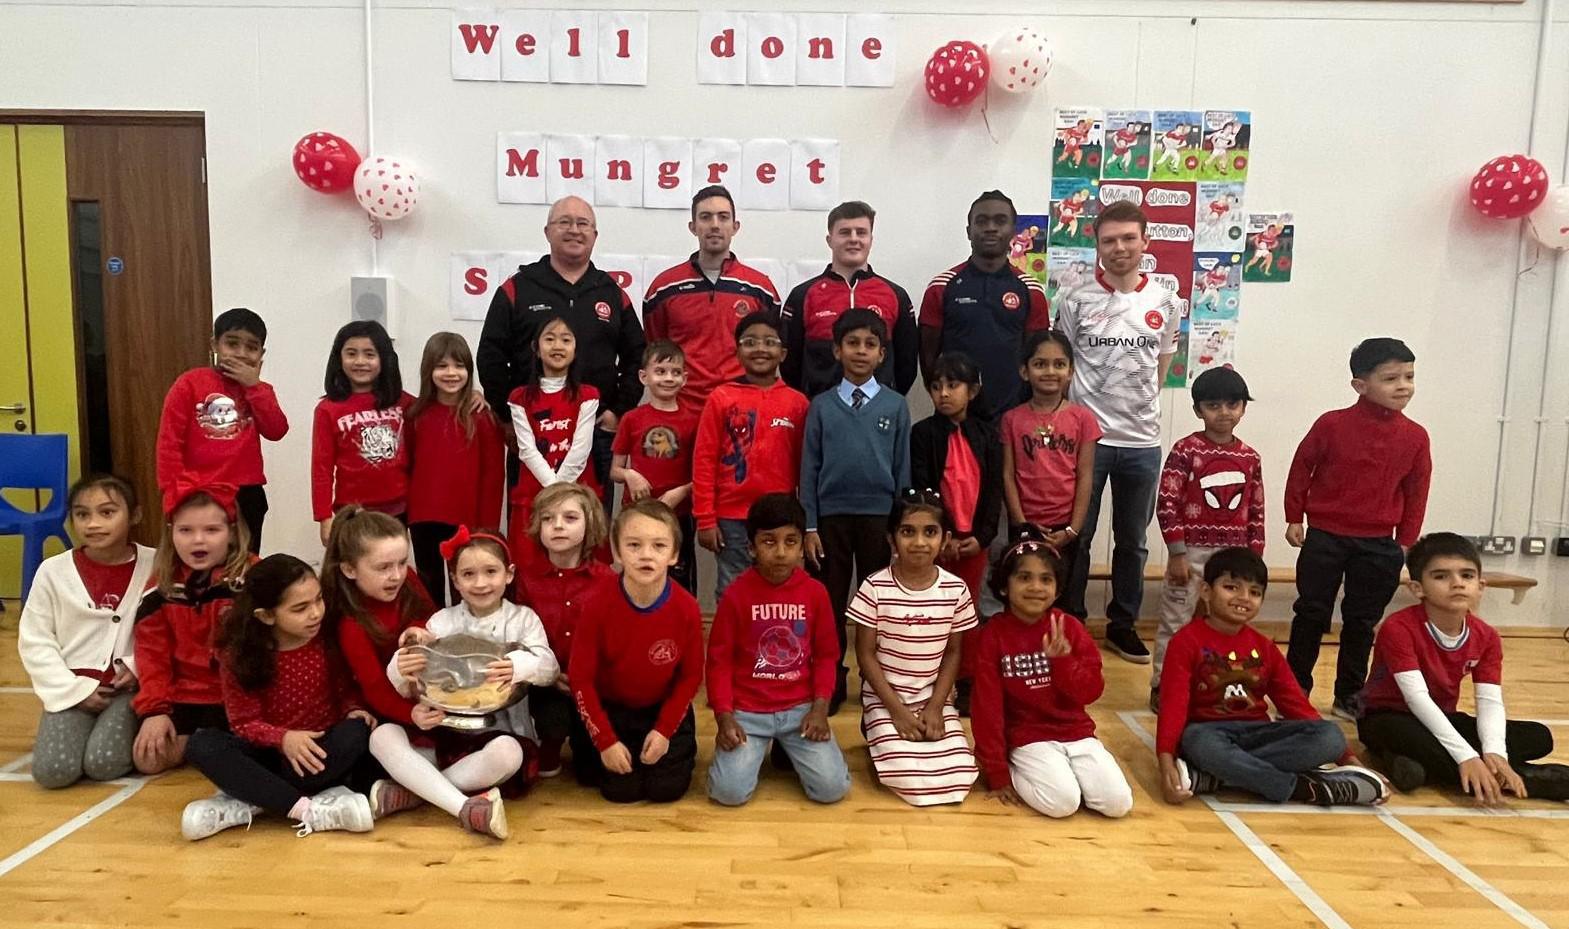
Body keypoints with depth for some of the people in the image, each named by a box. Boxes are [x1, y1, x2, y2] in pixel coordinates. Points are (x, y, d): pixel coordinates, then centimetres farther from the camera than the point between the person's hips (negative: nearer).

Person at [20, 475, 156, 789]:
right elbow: (34, 642, 0)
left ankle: (129, 728, 11)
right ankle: (88, 727, 14)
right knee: (52, 770, -18)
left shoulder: (154, 566, -5)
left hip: (130, 685, -1)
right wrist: (75, 691, -7)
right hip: (74, 687, 2)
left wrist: (138, 667, -15)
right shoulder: (53, 571, -3)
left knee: (104, 764, -22)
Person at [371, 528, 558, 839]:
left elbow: (549, 668, -15)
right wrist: (402, 668, -31)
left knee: (505, 752, -36)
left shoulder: (523, 618, 1)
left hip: (504, 735, -3)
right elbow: (405, 682, -4)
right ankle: (465, 807, -32)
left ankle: (414, 791, -18)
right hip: (448, 735, 3)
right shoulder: (442, 621, 5)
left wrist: (518, 666, -39)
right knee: (383, 736, -20)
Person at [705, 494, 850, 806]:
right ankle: (757, 749, 15)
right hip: (747, 711, -1)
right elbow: (719, 660, -3)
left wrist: (819, 708, -7)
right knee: (729, 792, -19)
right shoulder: (735, 594, -7)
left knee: (833, 788, -13)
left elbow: (826, 655, 4)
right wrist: (724, 717, -12)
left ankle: (789, 749, 18)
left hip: (800, 708, 2)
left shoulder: (815, 592, -2)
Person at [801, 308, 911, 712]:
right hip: (831, 516, 1)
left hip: (880, 516, 0)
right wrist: (810, 526, -2)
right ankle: (830, 683, 21)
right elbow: (809, 468, 2)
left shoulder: (895, 405, 1)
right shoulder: (821, 405, 2)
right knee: (829, 603, 8)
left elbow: (903, 468, 4)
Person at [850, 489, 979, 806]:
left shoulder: (956, 590, -5)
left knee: (959, 774, -14)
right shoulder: (875, 588, -13)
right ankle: (876, 733, 11)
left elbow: (953, 654, 3)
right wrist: (897, 709, -13)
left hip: (935, 698, 3)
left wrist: (934, 707, -8)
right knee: (906, 775, -21)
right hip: (884, 697, -3)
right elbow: (865, 654, -8)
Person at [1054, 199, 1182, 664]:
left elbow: (1161, 365, 14)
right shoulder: (1076, 302, -4)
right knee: (1076, 537, 6)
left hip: (1142, 440, 3)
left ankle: (1122, 624, 28)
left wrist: (1138, 403, 7)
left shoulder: (1165, 303, 3)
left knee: (1132, 541, 13)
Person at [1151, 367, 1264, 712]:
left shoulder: (1250, 457, 5)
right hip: (1192, 551, -4)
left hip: (1234, 554, 4)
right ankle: (1162, 686, 16)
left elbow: (1256, 512, 10)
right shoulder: (1185, 450, -9)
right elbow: (1166, 504, -12)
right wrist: (1176, 553, -14)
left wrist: (1254, 558, 8)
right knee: (1176, 622, 5)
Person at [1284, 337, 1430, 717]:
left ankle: (1349, 696, 25)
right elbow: (1301, 469, 0)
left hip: (1378, 544, 3)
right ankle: (1295, 690, 19)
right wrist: (1294, 518, 1)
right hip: (1325, 537, -2)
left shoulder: (1415, 437, -2)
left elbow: (1416, 492, 6)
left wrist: (1406, 542, 6)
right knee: (1311, 615, 6)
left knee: (1361, 622, 11)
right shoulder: (1332, 424, -10)